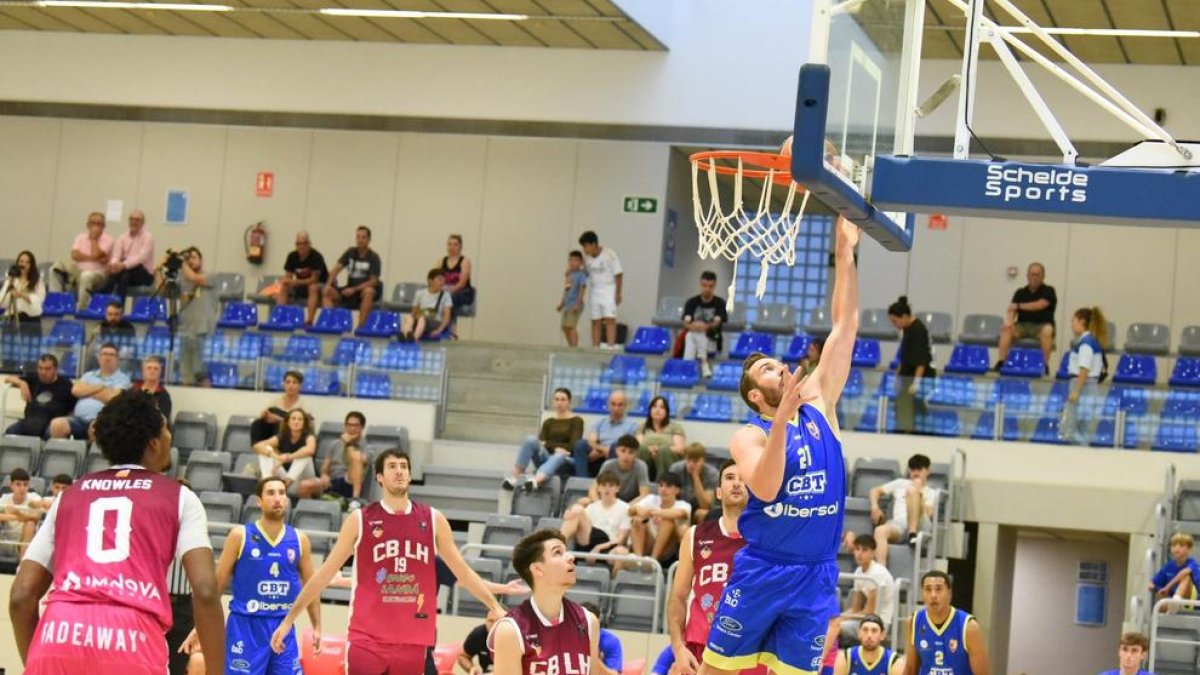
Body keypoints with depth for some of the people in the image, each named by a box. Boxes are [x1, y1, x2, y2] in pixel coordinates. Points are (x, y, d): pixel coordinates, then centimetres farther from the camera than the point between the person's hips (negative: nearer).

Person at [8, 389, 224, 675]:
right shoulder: (179, 497, 17)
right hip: (133, 643, -3)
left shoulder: (70, 495, 26)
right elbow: (205, 590, 2)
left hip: (59, 635, 3)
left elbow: (21, 595, 20)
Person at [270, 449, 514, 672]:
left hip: (413, 641, 2)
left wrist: (495, 607, 7)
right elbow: (325, 573, 3)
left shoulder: (433, 520, 7)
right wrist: (289, 619, 1)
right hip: (367, 639, -2)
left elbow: (463, 572, 13)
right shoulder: (360, 520, 0)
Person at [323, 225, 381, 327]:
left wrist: (354, 289, -22)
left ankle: (361, 325, -38)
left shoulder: (373, 257, -8)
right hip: (350, 290, 4)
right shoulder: (351, 252, 4)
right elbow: (336, 269, -2)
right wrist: (328, 284, -19)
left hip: (364, 289, -4)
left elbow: (373, 281, -13)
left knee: (369, 292, -39)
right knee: (328, 293, -17)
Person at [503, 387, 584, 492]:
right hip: (546, 458, 3)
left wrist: (549, 445, -9)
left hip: (565, 461, -3)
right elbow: (542, 442, 5)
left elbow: (574, 446, -5)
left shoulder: (576, 421, 7)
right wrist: (555, 448, -16)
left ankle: (534, 481, -72)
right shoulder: (548, 422, 19)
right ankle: (515, 478, -40)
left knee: (558, 457, -42)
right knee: (531, 439, -26)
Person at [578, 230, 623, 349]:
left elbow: (618, 274, -10)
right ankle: (595, 347, 8)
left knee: (610, 319, -14)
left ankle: (611, 346, -22)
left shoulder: (609, 254, -14)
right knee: (595, 321, 5)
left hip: (609, 290, -6)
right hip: (595, 290, 6)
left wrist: (618, 293, -12)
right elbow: (586, 273, 12)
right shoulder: (586, 257, 2)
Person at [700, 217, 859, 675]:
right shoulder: (749, 436, -5)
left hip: (815, 577, 4)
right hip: (761, 571, -4)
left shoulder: (819, 405, 7)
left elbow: (844, 326, 5)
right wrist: (782, 419, -31)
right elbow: (765, 488, -25)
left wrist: (844, 253, 1)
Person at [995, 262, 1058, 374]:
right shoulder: (1020, 292, 12)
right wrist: (1009, 322, -21)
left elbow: (1040, 305, -14)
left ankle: (1045, 365, -34)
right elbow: (1011, 310, 2)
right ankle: (1000, 363, -30)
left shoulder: (1048, 291, 2)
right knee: (1006, 329, -25)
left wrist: (1019, 306, -4)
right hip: (1022, 326, 3)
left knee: (1047, 330, -37)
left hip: (1041, 326, -3)